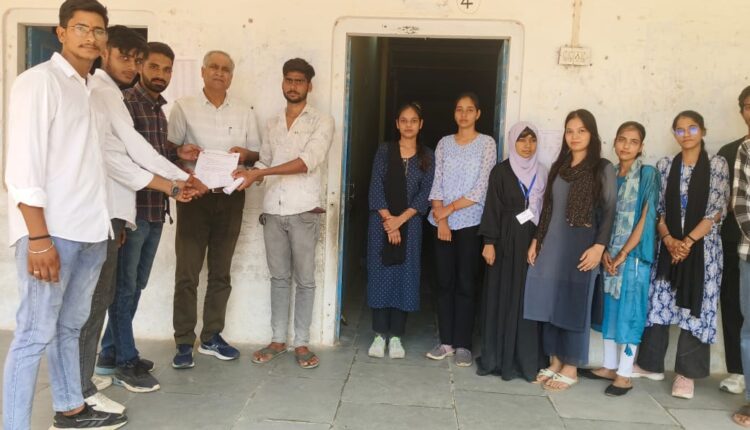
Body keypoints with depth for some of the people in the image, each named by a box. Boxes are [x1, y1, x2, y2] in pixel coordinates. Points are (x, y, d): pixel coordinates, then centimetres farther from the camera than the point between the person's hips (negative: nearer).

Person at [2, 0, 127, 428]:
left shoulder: (93, 90, 16)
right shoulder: (39, 81, -7)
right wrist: (38, 237, -20)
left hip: (90, 232, 8)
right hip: (51, 232, -7)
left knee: (70, 326, 17)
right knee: (35, 334, -4)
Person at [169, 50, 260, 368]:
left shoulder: (244, 112, 11)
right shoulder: (184, 107, 3)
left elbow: (258, 154, 12)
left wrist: (246, 154, -9)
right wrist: (182, 152, -19)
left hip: (230, 197, 3)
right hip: (195, 195, -3)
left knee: (221, 272, 10)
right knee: (187, 273, -3)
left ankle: (211, 337, 21)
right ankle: (184, 343, 6)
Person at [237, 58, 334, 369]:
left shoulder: (322, 121, -1)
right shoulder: (271, 125, 16)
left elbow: (309, 160, -15)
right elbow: (263, 163, 16)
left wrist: (261, 173, -20)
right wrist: (246, 174, -8)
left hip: (303, 211, -4)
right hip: (272, 210, 4)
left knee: (304, 279, 3)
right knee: (279, 277, 10)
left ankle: (301, 343, 12)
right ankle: (278, 340, 18)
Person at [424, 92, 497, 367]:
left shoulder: (487, 144, 0)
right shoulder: (444, 143, 10)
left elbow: (481, 189, -7)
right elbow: (437, 184, 4)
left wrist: (449, 209, -9)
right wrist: (440, 218, -8)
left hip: (470, 222, -3)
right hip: (442, 222, 3)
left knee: (465, 283, 0)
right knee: (444, 281, 5)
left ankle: (463, 345, 8)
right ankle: (446, 341, 14)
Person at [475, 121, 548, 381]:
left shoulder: (542, 174, 10)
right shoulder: (501, 172, 0)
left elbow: (545, 210, 11)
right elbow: (492, 208, -4)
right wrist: (489, 242, -10)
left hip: (533, 242, 3)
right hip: (506, 241, -3)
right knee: (502, 297, 1)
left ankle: (526, 359, 12)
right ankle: (497, 357, 9)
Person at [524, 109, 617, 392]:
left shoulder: (603, 169, -1)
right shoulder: (558, 167, 14)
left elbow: (609, 212, -7)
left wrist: (599, 246, -16)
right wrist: (537, 239, 10)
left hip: (581, 246, -5)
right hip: (551, 244, 5)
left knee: (574, 305, 0)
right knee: (549, 303, 5)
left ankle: (570, 368, 11)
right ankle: (554, 363, 17)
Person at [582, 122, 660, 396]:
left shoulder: (648, 174, -6)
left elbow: (645, 219, -11)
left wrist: (623, 255, -14)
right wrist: (605, 252, -5)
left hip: (633, 255, -5)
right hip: (609, 255, 5)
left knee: (629, 312, -1)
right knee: (609, 309, 11)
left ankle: (624, 375, 8)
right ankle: (609, 366, 23)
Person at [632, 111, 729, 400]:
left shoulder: (717, 164, -1)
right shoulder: (665, 166, 6)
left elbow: (717, 210, -8)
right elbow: (657, 208, 4)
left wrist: (688, 241, -15)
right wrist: (669, 240, -11)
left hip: (702, 247, -2)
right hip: (668, 246, 3)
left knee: (696, 307, 0)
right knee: (658, 302, 5)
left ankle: (686, 373, 9)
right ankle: (651, 364, 19)